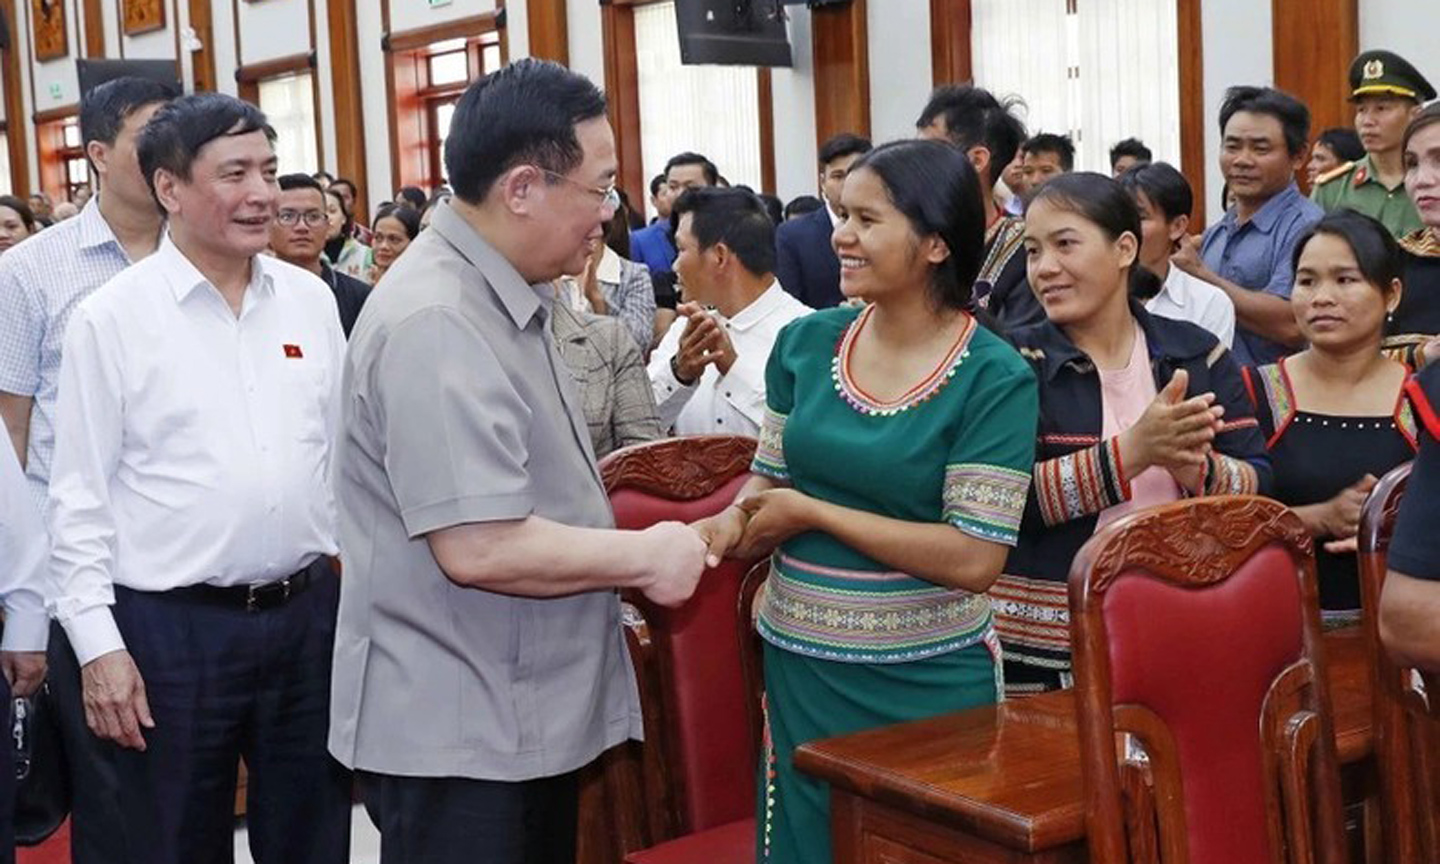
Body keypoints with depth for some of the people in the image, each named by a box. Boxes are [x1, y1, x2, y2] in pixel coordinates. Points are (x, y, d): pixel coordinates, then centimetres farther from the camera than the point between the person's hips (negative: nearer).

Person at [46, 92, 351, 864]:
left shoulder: (311, 300, 5)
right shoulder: (110, 318, -7)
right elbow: (80, 497, -5)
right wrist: (97, 642, -9)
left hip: (309, 612, 4)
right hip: (172, 627, -3)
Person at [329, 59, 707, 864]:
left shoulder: (506, 299, 9)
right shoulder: (437, 323, -23)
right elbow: (480, 548, -28)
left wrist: (609, 585, 10)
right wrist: (645, 558, -17)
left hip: (525, 715, 10)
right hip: (456, 733, -10)